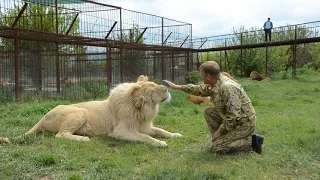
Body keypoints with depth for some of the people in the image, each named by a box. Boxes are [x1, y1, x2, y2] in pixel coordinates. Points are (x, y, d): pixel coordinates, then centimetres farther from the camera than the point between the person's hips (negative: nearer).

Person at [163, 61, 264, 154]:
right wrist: (176, 87, 21)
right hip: (234, 119, 9)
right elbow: (199, 89, 19)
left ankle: (251, 141, -4)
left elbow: (234, 116, -30)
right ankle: (220, 139, 11)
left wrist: (219, 131, -19)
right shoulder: (215, 84, 1)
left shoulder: (226, 87, -28)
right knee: (209, 112, 10)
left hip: (244, 123, -9)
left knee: (217, 147, -10)